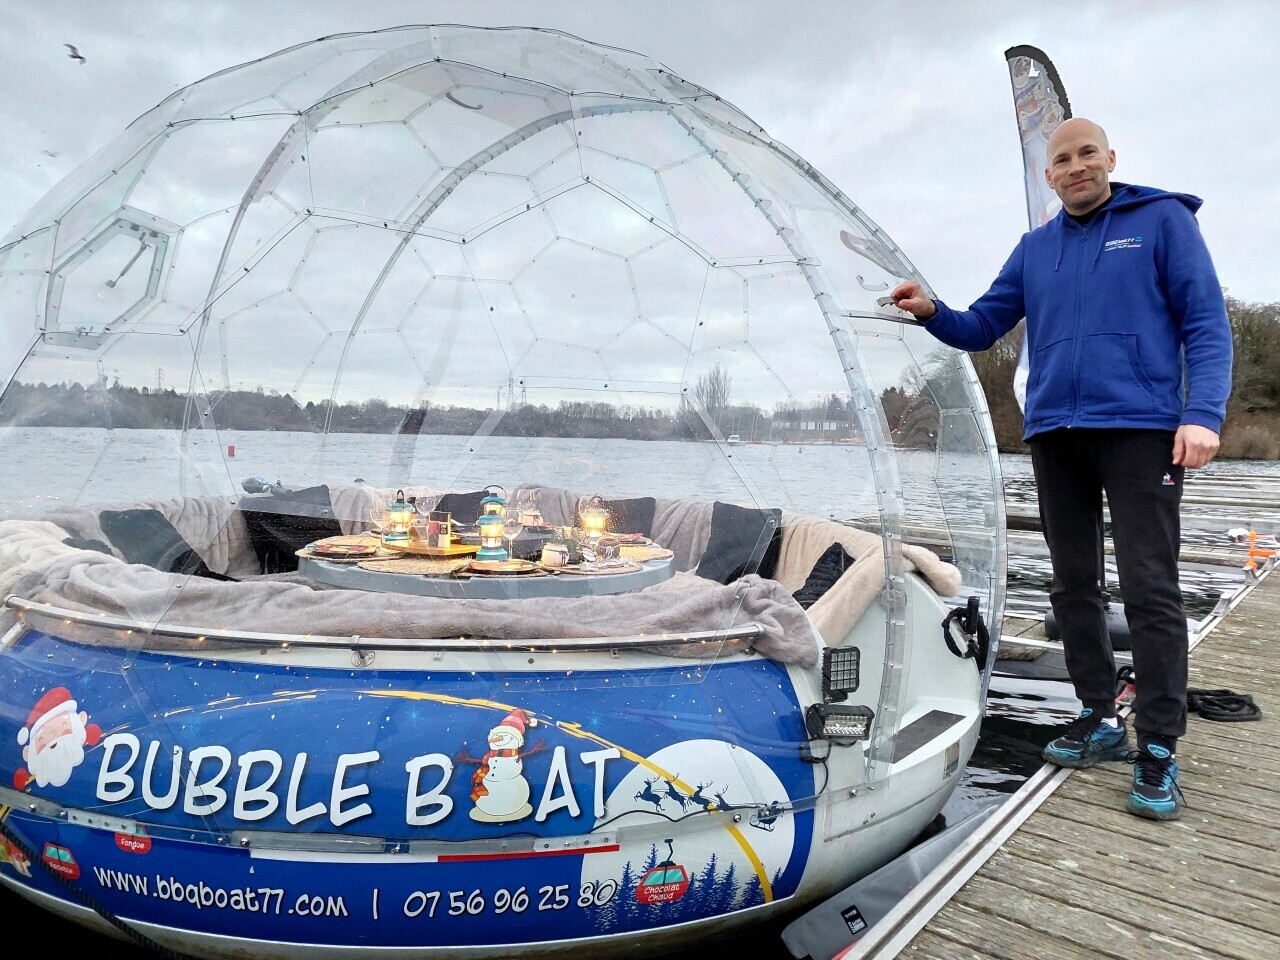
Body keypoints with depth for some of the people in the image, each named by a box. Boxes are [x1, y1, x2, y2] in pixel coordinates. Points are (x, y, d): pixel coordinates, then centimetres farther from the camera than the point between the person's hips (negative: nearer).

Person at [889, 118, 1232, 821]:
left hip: (1139, 428, -5)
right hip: (1054, 435, 5)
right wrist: (931, 312, -5)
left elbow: (1206, 324, -2)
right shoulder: (1035, 248, 17)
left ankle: (1159, 750, 1)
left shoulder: (1162, 220, 4)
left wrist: (1203, 414, -16)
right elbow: (982, 328, 16)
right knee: (1073, 587, 8)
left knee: (1150, 590, -8)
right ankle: (1101, 721, 21)